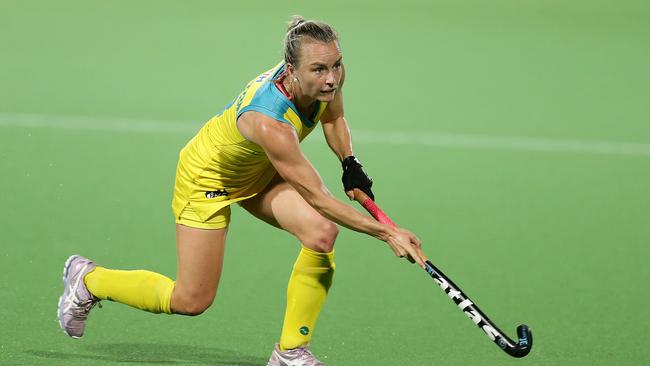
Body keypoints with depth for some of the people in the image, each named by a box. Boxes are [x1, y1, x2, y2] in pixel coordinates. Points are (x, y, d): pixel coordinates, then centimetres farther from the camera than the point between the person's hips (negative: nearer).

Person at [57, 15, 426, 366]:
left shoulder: (329, 77, -23)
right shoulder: (268, 122, -44)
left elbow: (333, 116, 5)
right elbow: (316, 197, -38)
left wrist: (350, 164, -8)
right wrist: (386, 232, -38)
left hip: (261, 172, 7)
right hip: (208, 176, -7)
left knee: (322, 233, -20)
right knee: (191, 301, -1)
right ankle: (89, 280, 24)